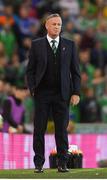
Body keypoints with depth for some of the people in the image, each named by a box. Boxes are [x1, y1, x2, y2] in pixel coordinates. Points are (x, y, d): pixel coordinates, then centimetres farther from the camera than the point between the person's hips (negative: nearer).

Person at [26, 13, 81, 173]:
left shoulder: (69, 45, 7)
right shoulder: (36, 45, 4)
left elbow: (75, 71, 6)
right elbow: (30, 70, 5)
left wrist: (76, 93, -2)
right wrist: (32, 89, -7)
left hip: (62, 94, 1)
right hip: (42, 94, -1)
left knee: (62, 130, 1)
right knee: (39, 130, -1)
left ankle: (62, 164, 5)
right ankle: (39, 164, 5)